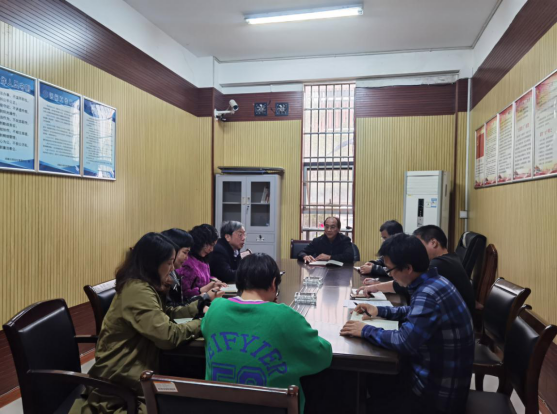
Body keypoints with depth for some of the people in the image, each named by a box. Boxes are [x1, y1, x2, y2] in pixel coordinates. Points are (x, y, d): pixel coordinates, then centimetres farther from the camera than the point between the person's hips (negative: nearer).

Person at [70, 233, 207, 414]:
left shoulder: (142, 285, 7)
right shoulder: (138, 290, -25)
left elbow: (164, 315, 10)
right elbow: (168, 336, -30)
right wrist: (202, 324, -17)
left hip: (129, 366, 10)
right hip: (119, 376, -10)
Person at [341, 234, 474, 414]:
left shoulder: (428, 294, -30)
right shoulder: (432, 282, 0)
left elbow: (404, 341, -33)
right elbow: (416, 312, 18)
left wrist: (366, 330, -20)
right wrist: (381, 310, 7)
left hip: (437, 393, -8)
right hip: (438, 377, 8)